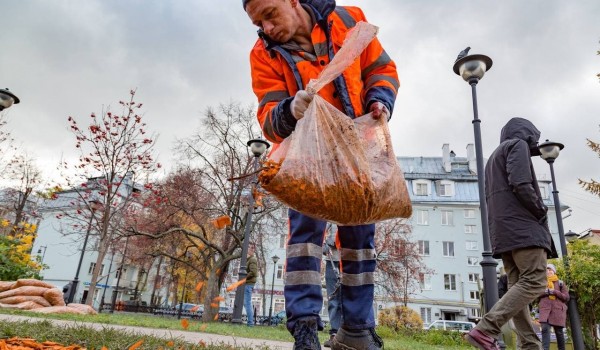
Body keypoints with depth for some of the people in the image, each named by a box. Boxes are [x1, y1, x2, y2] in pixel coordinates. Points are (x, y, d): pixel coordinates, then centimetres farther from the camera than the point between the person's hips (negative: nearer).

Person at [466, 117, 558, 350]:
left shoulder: (493, 157, 30)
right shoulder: (518, 145, 4)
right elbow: (521, 184, -14)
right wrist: (541, 212, -2)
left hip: (503, 230, 9)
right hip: (522, 225, -9)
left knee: (518, 285, 3)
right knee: (535, 281, -14)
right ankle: (484, 331, -24)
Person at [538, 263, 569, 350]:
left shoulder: (560, 283, 10)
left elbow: (567, 297, 5)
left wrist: (555, 292, -10)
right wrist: (544, 292, -8)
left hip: (558, 309, 0)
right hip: (545, 309, 0)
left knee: (558, 331, 4)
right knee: (545, 329, -16)